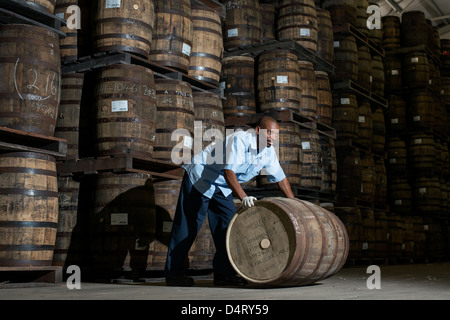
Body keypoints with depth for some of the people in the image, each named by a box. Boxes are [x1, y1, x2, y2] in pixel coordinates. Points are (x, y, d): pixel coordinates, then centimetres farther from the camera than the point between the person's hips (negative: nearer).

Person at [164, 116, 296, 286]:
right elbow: (229, 171, -39)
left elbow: (280, 177, 7)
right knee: (188, 225, -5)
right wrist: (243, 197, -51)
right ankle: (173, 273, 3)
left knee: (228, 225, -2)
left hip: (223, 187, 8)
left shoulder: (269, 152, -5)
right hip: (199, 178, -8)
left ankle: (223, 273, 5)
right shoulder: (240, 139, -29)